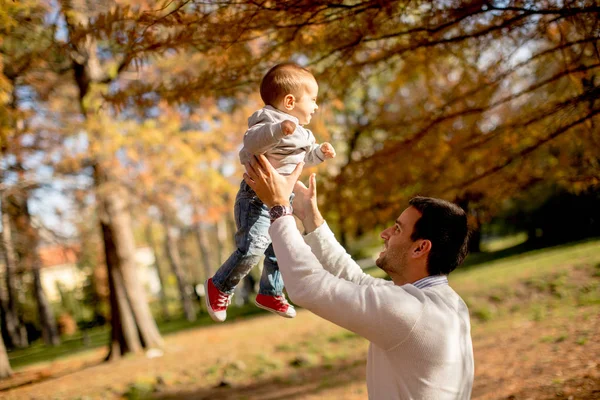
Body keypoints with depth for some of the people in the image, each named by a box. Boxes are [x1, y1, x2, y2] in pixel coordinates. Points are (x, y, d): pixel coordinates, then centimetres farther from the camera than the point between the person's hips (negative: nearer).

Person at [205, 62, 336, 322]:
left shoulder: (299, 133, 13)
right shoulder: (271, 123, -20)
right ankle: (220, 287, 1)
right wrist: (279, 129, -55)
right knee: (253, 247, -20)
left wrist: (319, 152, 13)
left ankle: (270, 293, 37)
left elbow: (303, 157, 31)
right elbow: (252, 141, -41)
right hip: (257, 198, -10)